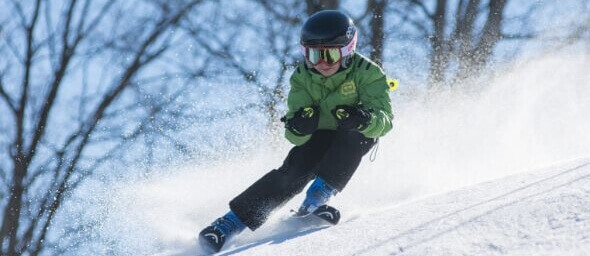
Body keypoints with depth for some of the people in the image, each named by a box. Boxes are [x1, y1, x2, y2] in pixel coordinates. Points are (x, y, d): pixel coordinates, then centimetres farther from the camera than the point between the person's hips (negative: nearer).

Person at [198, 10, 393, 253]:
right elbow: (296, 137, -19)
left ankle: (318, 196, -32)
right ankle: (231, 222, -27)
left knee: (352, 135, -35)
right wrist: (298, 127, -44)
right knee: (294, 172, -25)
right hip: (319, 136, 1)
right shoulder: (302, 78, -15)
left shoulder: (366, 73, -23)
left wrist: (365, 119, -55)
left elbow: (385, 119, -32)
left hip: (357, 138, -1)